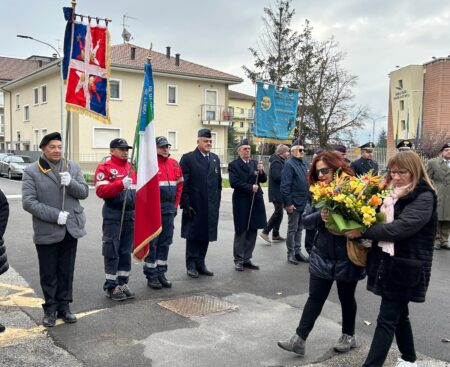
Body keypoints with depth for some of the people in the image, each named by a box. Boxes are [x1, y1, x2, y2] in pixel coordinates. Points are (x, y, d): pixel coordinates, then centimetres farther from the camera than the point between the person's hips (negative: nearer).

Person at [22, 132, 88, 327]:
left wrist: (70, 183, -19)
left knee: (66, 272, 12)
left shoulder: (72, 166, 5)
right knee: (49, 273, 8)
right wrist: (55, 215, -18)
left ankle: (64, 306, 26)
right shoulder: (31, 171, -5)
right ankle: (50, 309, 23)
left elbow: (84, 192, 2)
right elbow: (28, 202, -11)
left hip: (71, 229, 3)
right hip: (47, 231, -3)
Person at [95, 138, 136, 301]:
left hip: (131, 213, 6)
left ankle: (122, 283, 21)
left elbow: (137, 188, 22)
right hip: (113, 214, -6)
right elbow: (101, 191, -16)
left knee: (126, 251, 11)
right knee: (112, 251, -1)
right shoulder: (104, 167, -5)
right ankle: (111, 286, 9)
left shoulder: (131, 167, 14)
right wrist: (121, 184, -27)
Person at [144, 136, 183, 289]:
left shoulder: (174, 164, 11)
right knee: (151, 243, 1)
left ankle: (161, 273, 22)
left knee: (165, 242, 11)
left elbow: (179, 185, 17)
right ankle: (151, 275, 12)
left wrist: (175, 205, 14)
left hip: (169, 209, 6)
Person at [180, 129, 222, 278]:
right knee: (193, 235, 5)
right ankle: (191, 265, 17)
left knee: (206, 235, 10)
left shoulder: (215, 159, 13)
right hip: (194, 206, -5)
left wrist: (217, 202, 10)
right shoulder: (188, 158, -5)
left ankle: (200, 263, 23)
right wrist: (185, 204, -13)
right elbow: (183, 183, -9)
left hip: (211, 207, 5)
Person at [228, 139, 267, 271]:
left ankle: (247, 259, 18)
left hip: (255, 201, 5)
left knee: (252, 232, 8)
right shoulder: (233, 165, -3)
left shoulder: (255, 163, 13)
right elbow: (234, 183, -13)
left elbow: (264, 179, 7)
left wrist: (261, 171, -13)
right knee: (241, 232, 3)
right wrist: (250, 188, -13)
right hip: (242, 202, -5)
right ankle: (238, 260, 13)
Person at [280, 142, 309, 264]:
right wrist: (288, 203, -20)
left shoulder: (303, 164, 12)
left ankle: (298, 251, 24)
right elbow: (285, 185, -18)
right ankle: (291, 253, 12)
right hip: (294, 203, -8)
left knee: (299, 228, 15)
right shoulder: (289, 164, -13)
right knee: (292, 229, 2)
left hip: (303, 203, 8)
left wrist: (307, 199, 16)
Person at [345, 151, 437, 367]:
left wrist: (362, 232, -25)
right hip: (387, 263, 8)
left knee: (387, 319, -4)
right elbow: (380, 221, 15)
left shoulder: (424, 198, -13)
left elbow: (400, 227, -26)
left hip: (405, 268, -8)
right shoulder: (393, 194, 10)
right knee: (398, 313, 20)